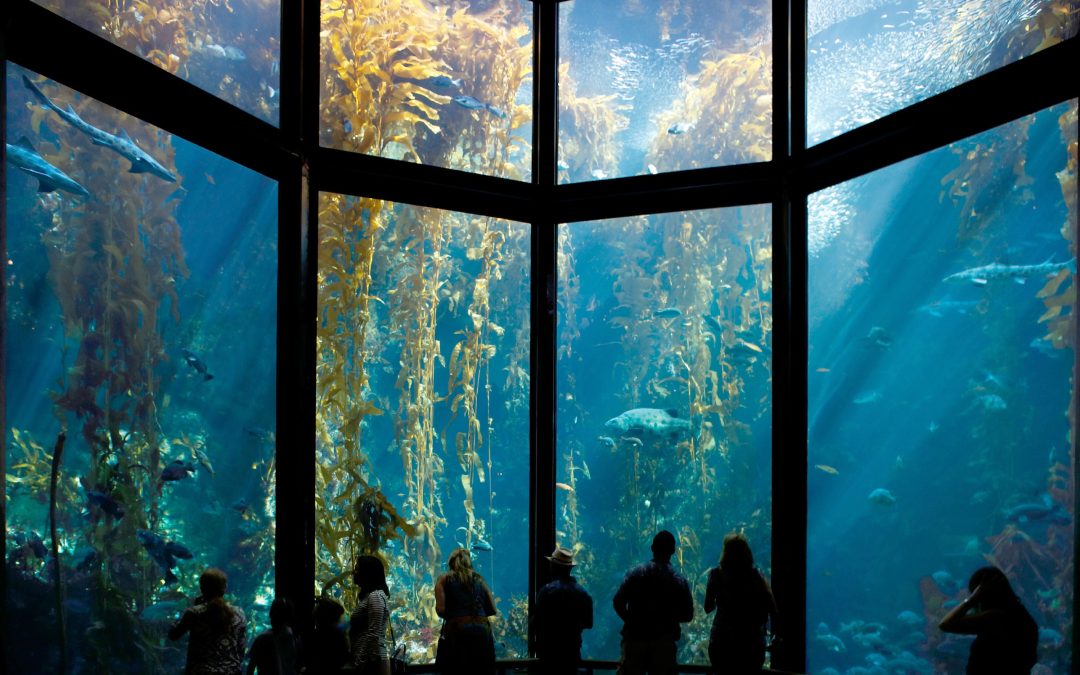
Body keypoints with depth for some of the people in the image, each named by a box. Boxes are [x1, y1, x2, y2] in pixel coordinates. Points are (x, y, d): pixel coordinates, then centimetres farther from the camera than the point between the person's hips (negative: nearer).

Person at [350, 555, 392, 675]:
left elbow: (374, 635, -19)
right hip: (366, 661, 10)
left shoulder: (375, 597, -12)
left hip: (371, 663, -10)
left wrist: (366, 663, -20)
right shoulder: (369, 596, 18)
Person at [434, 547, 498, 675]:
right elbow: (492, 610, 12)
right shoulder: (479, 579, 16)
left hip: (457, 632, -3)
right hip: (482, 632, 3)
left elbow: (440, 609, -3)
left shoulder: (444, 579, 8)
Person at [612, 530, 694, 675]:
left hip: (635, 636, 0)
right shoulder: (679, 581, -4)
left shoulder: (636, 573, -4)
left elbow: (618, 603, -6)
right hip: (664, 642, 0)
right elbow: (687, 615, -2)